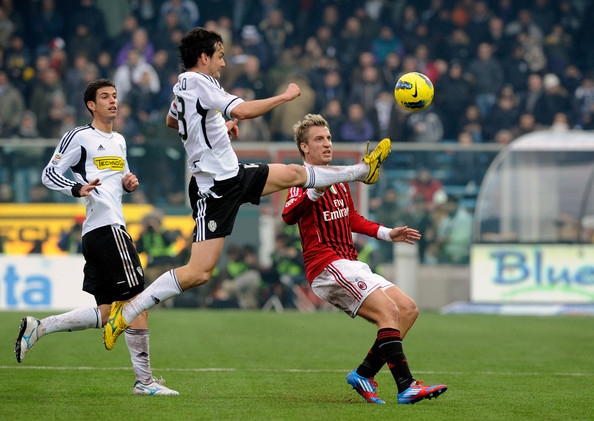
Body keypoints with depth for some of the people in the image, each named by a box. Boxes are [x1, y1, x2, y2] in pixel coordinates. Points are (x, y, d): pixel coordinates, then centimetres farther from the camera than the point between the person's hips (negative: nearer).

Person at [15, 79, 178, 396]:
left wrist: (129, 183, 12)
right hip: (108, 227, -10)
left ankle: (38, 327, 12)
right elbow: (49, 174, -5)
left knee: (106, 313, 8)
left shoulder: (119, 141, 22)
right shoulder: (80, 137, -3)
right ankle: (144, 380, -7)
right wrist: (78, 189, -23)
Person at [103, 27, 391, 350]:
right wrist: (285, 96, -15)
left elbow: (171, 121, 31)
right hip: (215, 187, -10)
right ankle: (125, 313, -9)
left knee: (294, 173, 20)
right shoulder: (197, 81, -18)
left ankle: (364, 170, 38)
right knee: (199, 272, -12)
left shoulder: (181, 87, 10)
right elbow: (242, 110, -28)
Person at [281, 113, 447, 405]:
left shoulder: (340, 180, 20)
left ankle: (364, 374, 2)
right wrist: (316, 190, -45)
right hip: (327, 266, -9)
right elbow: (289, 216, -29)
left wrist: (388, 234, 28)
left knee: (407, 310, 1)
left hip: (350, 266, 9)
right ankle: (406, 387, -27)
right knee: (388, 310, -23)